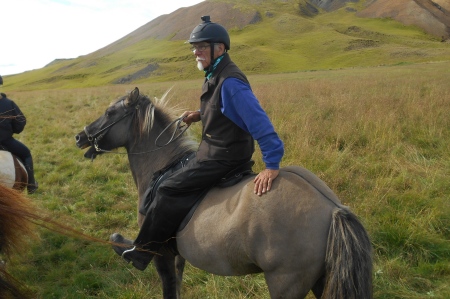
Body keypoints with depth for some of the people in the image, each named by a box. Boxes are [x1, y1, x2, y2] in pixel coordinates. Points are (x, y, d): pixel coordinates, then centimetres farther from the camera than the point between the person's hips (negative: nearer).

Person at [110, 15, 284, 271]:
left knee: (169, 190, -7)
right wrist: (200, 115, 9)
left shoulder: (230, 83, -24)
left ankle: (141, 251, 7)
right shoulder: (215, 76, 8)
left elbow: (258, 121, -30)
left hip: (223, 158, -10)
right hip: (218, 151, 10)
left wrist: (272, 165, -35)